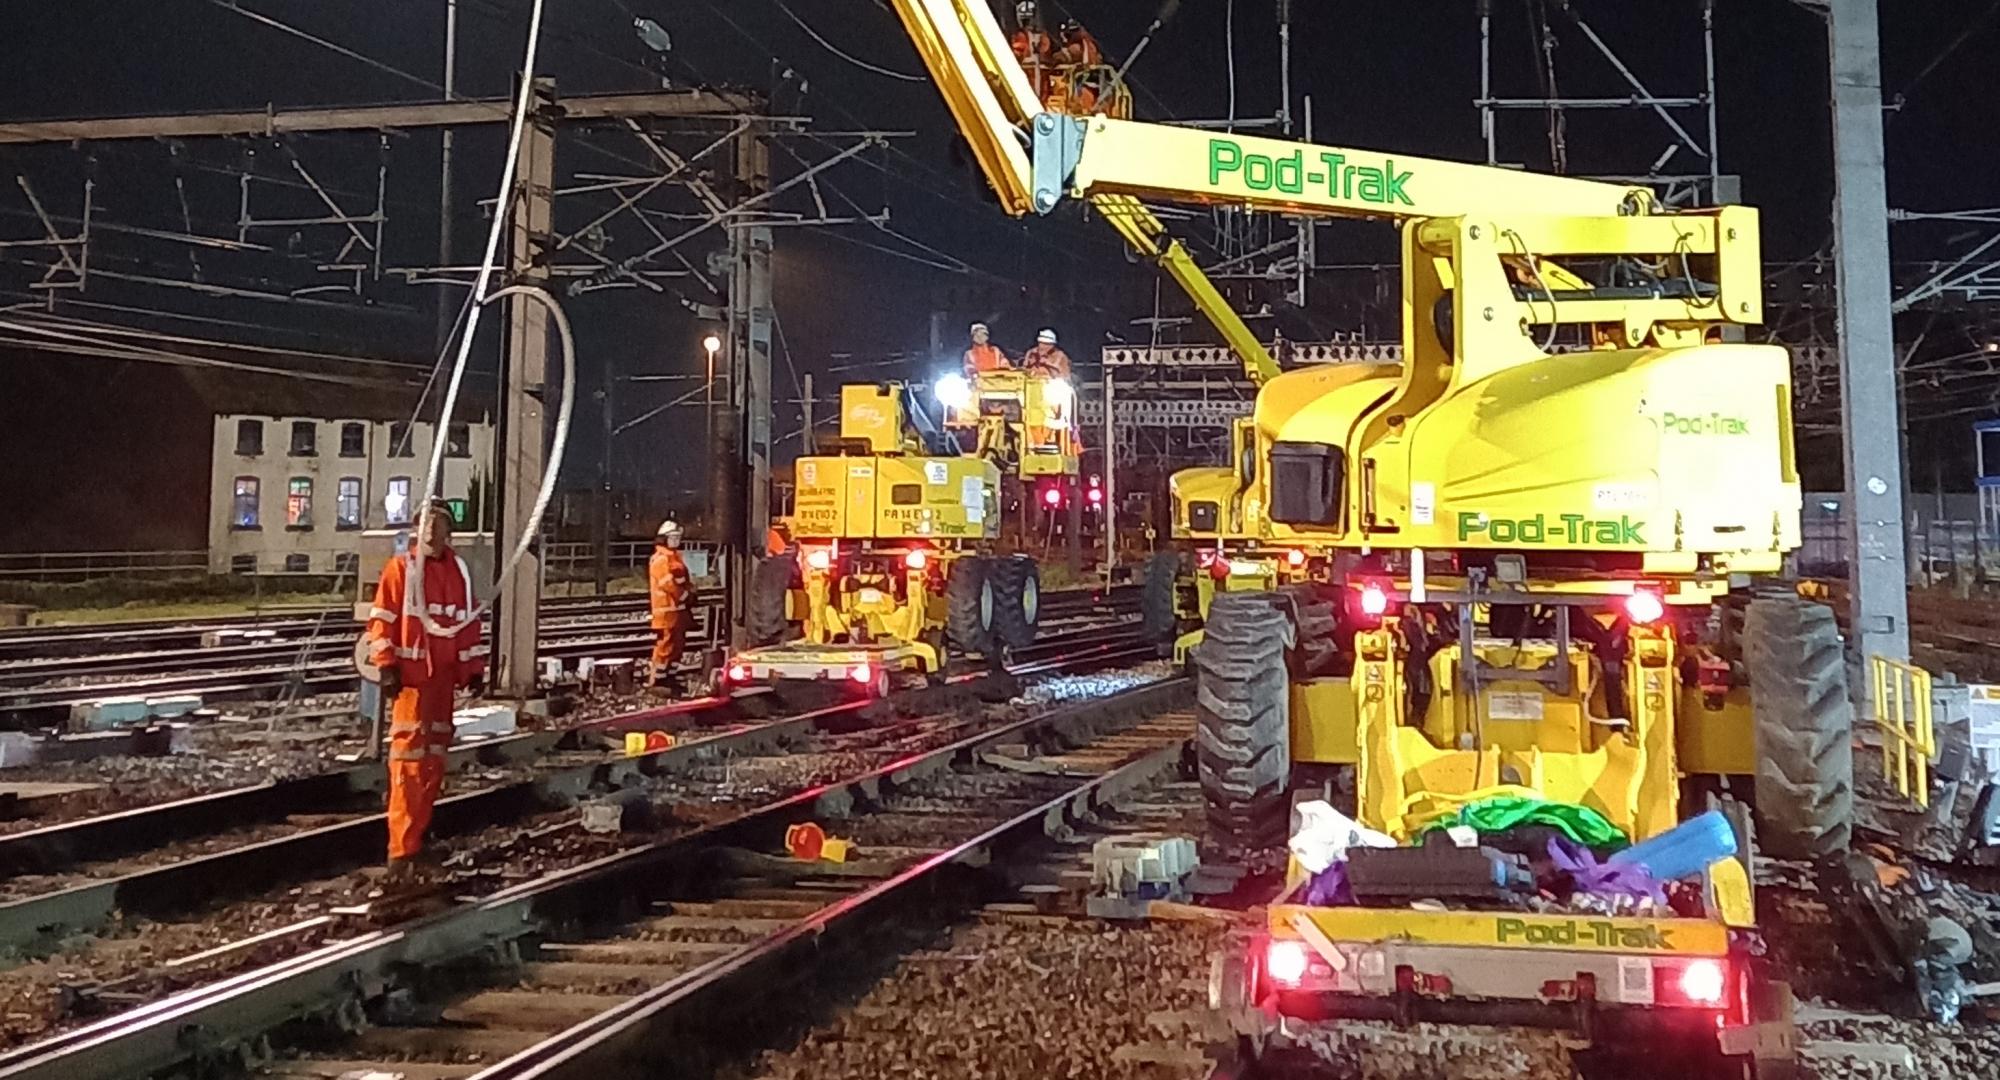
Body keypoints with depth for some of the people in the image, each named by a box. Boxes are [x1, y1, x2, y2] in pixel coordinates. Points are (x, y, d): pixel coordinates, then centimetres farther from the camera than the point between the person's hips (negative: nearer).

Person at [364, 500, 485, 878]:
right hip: (411, 674, -6)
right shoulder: (400, 568, -3)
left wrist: (474, 668, 13)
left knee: (435, 757, 12)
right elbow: (381, 620, -6)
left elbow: (469, 622, 15)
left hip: (444, 675, 6)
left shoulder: (459, 571, 11)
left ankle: (420, 834, 24)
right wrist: (386, 666, -13)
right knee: (408, 759, -10)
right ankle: (402, 849, -10)